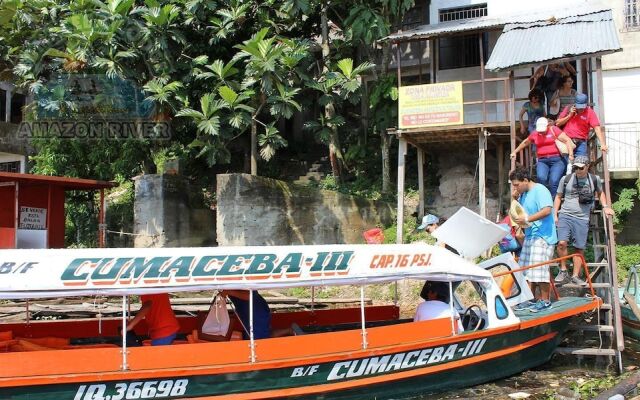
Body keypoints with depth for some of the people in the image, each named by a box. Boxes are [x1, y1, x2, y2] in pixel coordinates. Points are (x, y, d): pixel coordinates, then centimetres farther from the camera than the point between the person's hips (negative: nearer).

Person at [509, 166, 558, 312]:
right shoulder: (523, 194, 15)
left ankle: (545, 300, -2)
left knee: (539, 269, -10)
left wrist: (527, 219, -28)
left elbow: (547, 210, -25)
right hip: (530, 236, 9)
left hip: (542, 237, -9)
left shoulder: (540, 190, -12)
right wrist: (514, 198, 8)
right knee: (528, 269, 10)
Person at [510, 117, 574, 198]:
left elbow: (567, 140, -3)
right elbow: (525, 142, 36)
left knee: (554, 181, -23)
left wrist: (571, 154, -15)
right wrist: (515, 152, 42)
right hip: (542, 161, 3)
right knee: (541, 178, -27)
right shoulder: (534, 134, 18)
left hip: (556, 159, -3)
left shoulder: (553, 130, 4)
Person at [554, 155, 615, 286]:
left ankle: (575, 276, 11)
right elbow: (558, 197, 11)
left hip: (582, 218, 1)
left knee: (579, 248, 1)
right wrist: (555, 214, 4)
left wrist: (605, 206, 13)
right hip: (565, 216, -1)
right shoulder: (566, 179, 3)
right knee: (562, 243, -18)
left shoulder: (595, 179, 7)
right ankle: (563, 271, -3)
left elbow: (600, 192, 26)